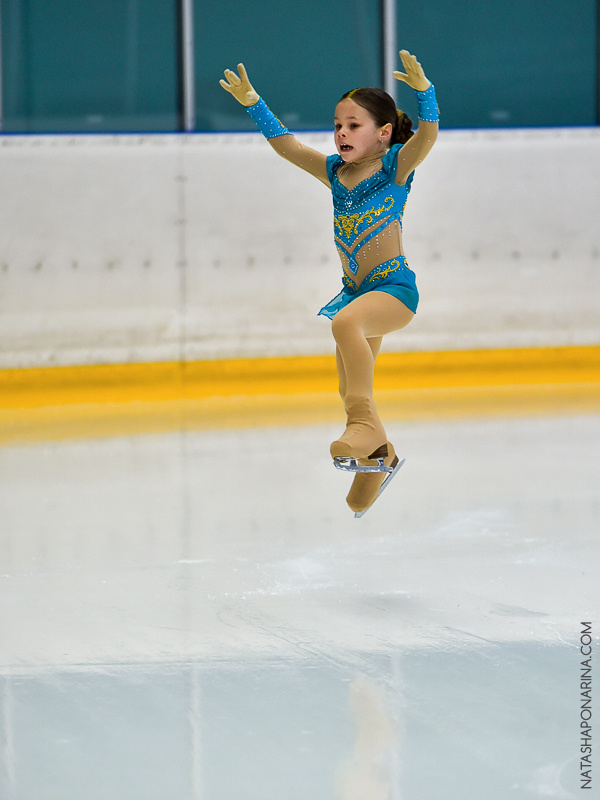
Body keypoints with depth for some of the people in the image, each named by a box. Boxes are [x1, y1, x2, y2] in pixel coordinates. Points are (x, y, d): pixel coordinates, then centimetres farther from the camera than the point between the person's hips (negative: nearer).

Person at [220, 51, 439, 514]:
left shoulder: (396, 166, -6)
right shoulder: (334, 172, 10)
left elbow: (427, 134, -23)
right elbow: (286, 144, 11)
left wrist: (424, 91, -38)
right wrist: (253, 104, 2)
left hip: (396, 287, -8)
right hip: (355, 290, 8)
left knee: (346, 322, -38)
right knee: (351, 387, 17)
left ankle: (366, 423, -32)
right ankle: (378, 456, 42)